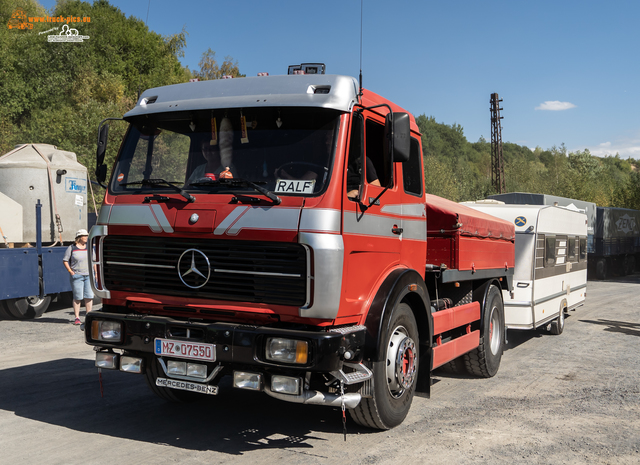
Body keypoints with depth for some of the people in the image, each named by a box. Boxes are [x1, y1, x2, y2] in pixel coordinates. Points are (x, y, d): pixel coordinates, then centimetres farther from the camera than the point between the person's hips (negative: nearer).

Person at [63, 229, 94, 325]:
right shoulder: (72, 248, 1)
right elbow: (65, 260, 3)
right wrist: (71, 272, -6)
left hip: (89, 275, 3)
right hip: (77, 276, -3)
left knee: (89, 296, 0)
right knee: (77, 297, -3)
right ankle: (77, 318, 4)